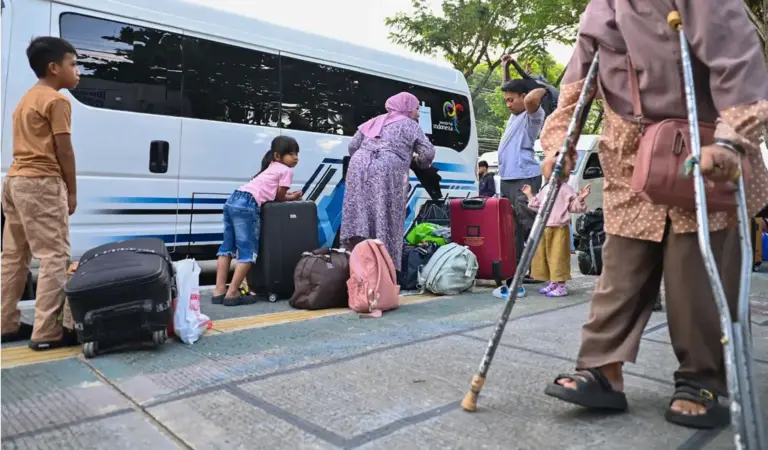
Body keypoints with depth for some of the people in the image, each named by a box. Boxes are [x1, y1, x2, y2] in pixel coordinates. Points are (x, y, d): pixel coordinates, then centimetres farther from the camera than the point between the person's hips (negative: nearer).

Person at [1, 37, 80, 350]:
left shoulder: (27, 99, 21)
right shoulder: (57, 100, -8)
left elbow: (31, 145, 19)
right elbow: (64, 151, -12)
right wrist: (72, 191, -6)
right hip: (41, 183, -10)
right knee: (54, 256, -9)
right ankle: (46, 332, -10)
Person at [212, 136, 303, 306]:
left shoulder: (272, 167, 31)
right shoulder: (286, 170, 5)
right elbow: (279, 197, 9)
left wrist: (287, 195, 28)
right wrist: (293, 197, 25)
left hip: (233, 200, 9)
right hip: (247, 205, -9)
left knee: (227, 247, 13)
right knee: (248, 252, -3)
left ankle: (219, 290, 15)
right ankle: (232, 293, -3)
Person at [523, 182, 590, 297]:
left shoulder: (566, 189, -6)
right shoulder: (545, 189, 14)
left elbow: (574, 207, -8)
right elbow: (537, 205, 25)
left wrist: (580, 198, -24)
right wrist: (530, 195, 23)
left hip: (559, 229, -7)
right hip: (544, 229, 7)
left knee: (558, 257, -5)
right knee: (543, 256, 13)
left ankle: (561, 286, 4)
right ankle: (552, 283, 27)